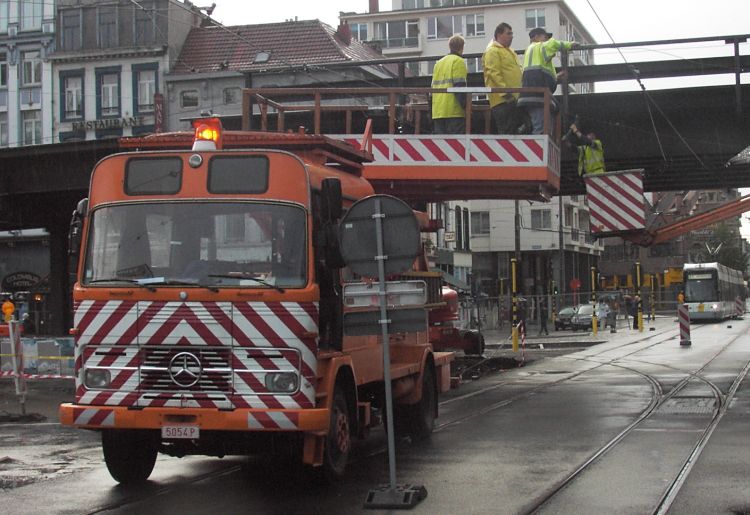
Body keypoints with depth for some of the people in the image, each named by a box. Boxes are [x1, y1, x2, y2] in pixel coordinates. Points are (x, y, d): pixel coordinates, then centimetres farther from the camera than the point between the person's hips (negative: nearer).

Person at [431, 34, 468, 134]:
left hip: (437, 110, 7)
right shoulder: (458, 61, -3)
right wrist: (466, 106, -13)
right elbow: (460, 86, -13)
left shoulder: (438, 63, 19)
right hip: (454, 111, -7)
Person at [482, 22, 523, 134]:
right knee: (506, 133, -11)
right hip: (502, 99, -10)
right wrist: (504, 92, -24)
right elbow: (493, 73, -18)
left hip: (514, 99, 10)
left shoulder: (509, 51, 24)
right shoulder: (492, 51, -7)